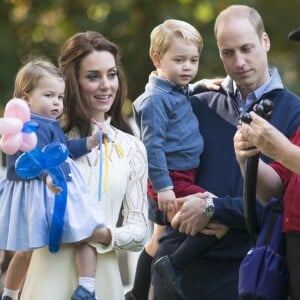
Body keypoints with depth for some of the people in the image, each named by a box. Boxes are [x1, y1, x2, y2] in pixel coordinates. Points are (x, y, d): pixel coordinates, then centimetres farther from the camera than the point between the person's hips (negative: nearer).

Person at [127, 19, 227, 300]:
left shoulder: (180, 93, 12)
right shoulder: (156, 99, -15)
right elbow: (153, 145, -19)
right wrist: (163, 186, -24)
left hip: (182, 178, 10)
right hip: (171, 179, -10)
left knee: (160, 236, 19)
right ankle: (173, 265, -15)